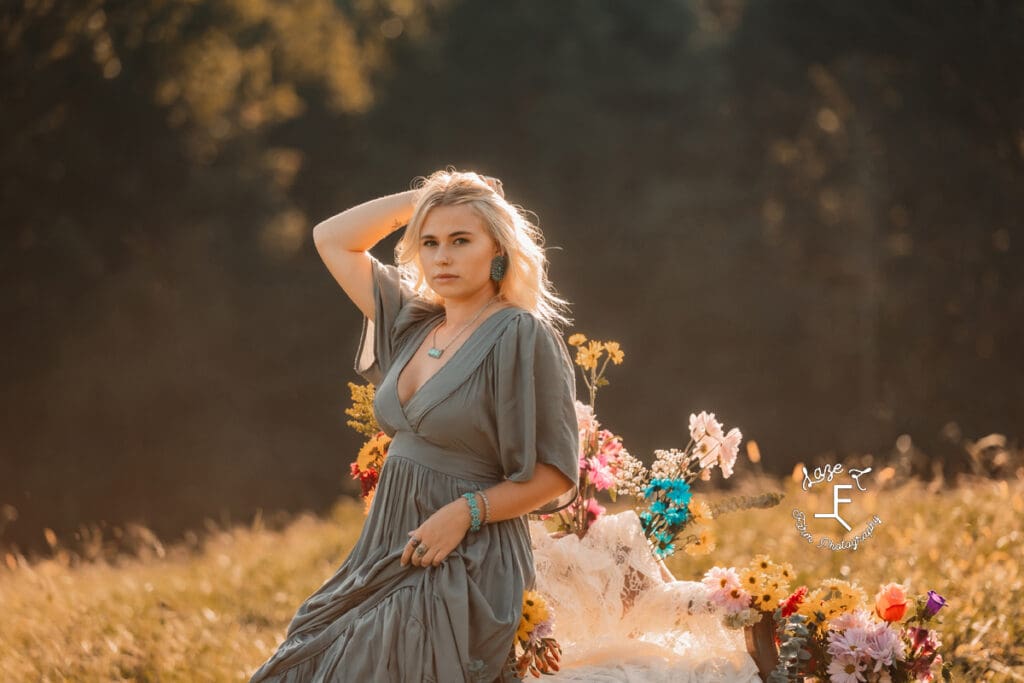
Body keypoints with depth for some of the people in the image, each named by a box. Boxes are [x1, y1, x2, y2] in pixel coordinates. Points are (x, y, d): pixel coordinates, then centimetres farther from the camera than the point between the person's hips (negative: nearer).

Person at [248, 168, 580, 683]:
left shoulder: (522, 336, -10)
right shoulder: (412, 322, 11)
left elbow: (556, 473, -10)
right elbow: (331, 239, 20)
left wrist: (465, 510, -19)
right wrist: (420, 199, 12)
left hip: (462, 570, -7)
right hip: (387, 555, 7)